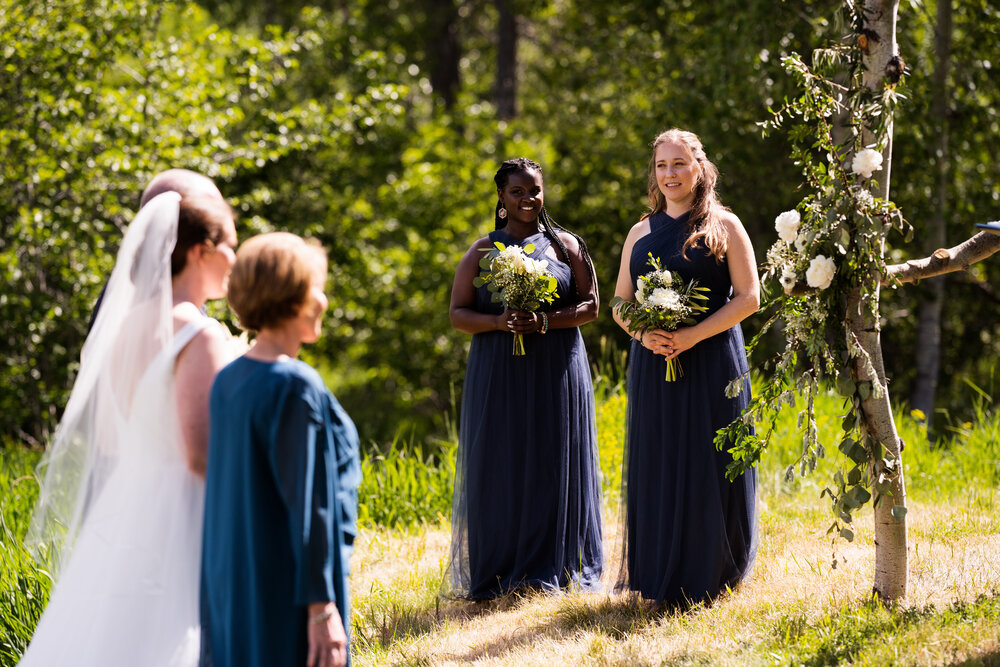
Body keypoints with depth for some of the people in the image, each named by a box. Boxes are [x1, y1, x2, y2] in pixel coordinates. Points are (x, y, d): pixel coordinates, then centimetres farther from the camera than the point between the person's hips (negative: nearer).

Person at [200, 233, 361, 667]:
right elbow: (307, 501, -20)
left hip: (234, 582, 8)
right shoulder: (295, 387, -18)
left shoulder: (227, 381, 6)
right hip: (287, 583, -8)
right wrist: (322, 606, -19)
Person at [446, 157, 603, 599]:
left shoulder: (566, 246, 7)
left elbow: (590, 305, 2)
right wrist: (498, 322, -14)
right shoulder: (482, 251, 8)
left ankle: (551, 569, 10)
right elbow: (458, 314, 5)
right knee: (499, 470, -1)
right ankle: (497, 573, 5)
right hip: (498, 375, 0)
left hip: (556, 373, 0)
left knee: (554, 467, 2)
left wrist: (545, 321, -15)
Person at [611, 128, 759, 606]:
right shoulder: (641, 233, 13)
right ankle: (658, 580, 10)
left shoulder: (723, 226, 1)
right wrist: (643, 334, -7)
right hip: (653, 365, 4)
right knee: (656, 468, 3)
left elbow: (748, 298, -5)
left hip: (711, 363, -4)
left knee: (708, 468, -3)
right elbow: (621, 303, 15)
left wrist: (693, 335, -16)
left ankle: (709, 578, 6)